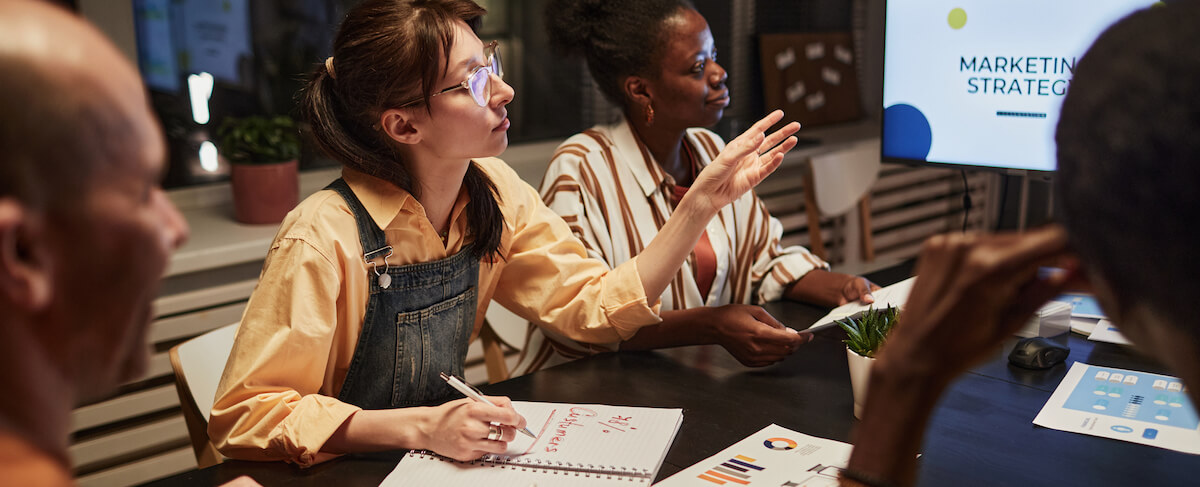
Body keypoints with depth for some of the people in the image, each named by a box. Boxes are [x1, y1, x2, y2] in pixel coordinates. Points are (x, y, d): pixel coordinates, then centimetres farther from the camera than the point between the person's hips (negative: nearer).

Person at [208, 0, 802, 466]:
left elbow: (599, 308, -6)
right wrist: (422, 427, -31)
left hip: (438, 456, 5)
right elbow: (243, 417, -21)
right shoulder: (324, 240, -24)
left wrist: (704, 199, -13)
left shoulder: (495, 195, -4)